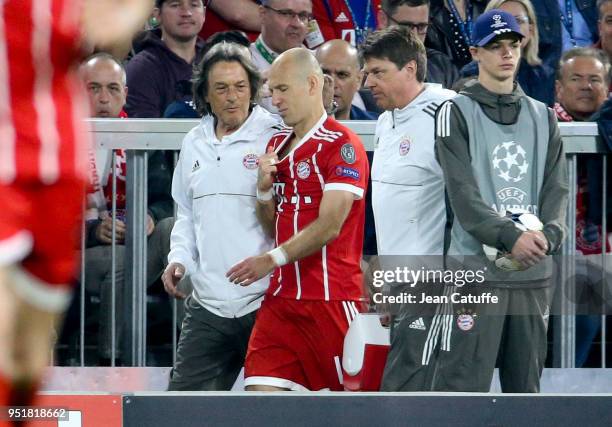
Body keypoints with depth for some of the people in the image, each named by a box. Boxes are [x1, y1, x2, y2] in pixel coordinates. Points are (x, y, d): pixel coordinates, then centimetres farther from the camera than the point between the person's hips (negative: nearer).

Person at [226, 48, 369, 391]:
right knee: (262, 386, -4)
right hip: (282, 296, 7)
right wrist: (264, 189, 1)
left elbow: (330, 225, -16)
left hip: (332, 297, -7)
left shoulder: (342, 145, -9)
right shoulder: (277, 146, 16)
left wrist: (273, 259, -20)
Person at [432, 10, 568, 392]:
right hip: (476, 266, -5)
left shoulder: (542, 117, 17)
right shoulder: (457, 113, 1)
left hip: (535, 273, 5)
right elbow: (463, 193, -10)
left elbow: (557, 188, 8)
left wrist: (548, 236, -12)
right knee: (461, 385, -11)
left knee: (526, 385, 10)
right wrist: (511, 237, -22)